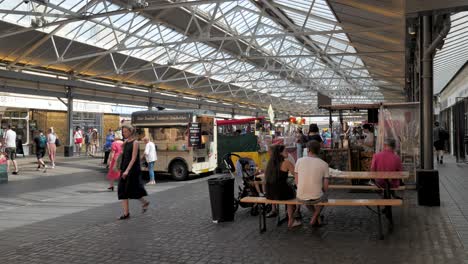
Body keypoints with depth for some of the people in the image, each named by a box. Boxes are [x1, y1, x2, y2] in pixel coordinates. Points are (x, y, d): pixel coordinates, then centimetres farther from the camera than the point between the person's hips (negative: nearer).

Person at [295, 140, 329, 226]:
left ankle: (317, 217, 43)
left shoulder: (299, 161, -5)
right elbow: (326, 187, -4)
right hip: (317, 198, -1)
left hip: (301, 197, 1)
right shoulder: (324, 164, -8)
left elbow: (297, 182, 2)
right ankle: (315, 217, 32)